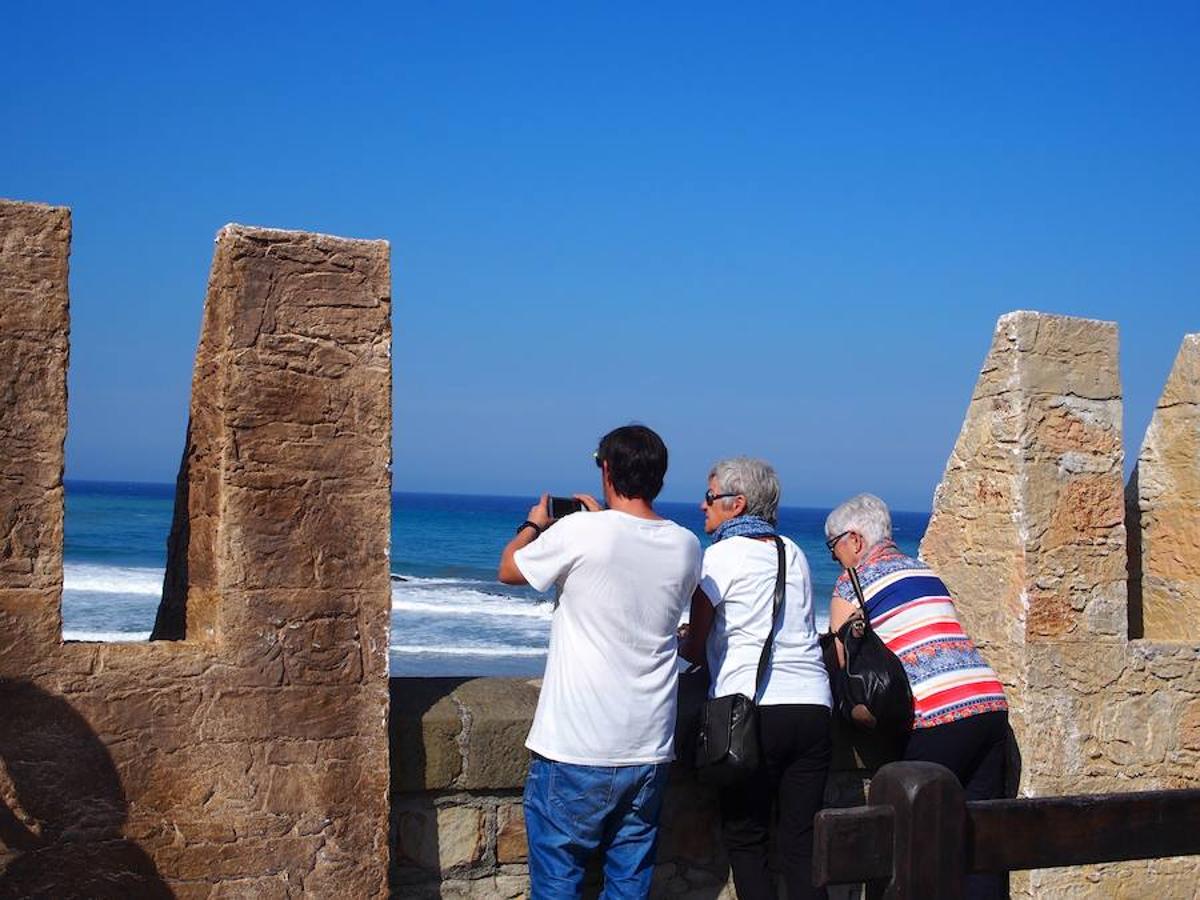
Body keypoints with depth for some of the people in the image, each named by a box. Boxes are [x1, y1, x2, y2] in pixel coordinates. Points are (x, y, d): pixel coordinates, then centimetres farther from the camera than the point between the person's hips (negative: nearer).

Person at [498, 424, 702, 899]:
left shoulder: (580, 532, -14)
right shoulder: (686, 546, 2)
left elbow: (508, 569, 4)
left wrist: (533, 525, 23)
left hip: (576, 750, -5)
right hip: (649, 751, 5)